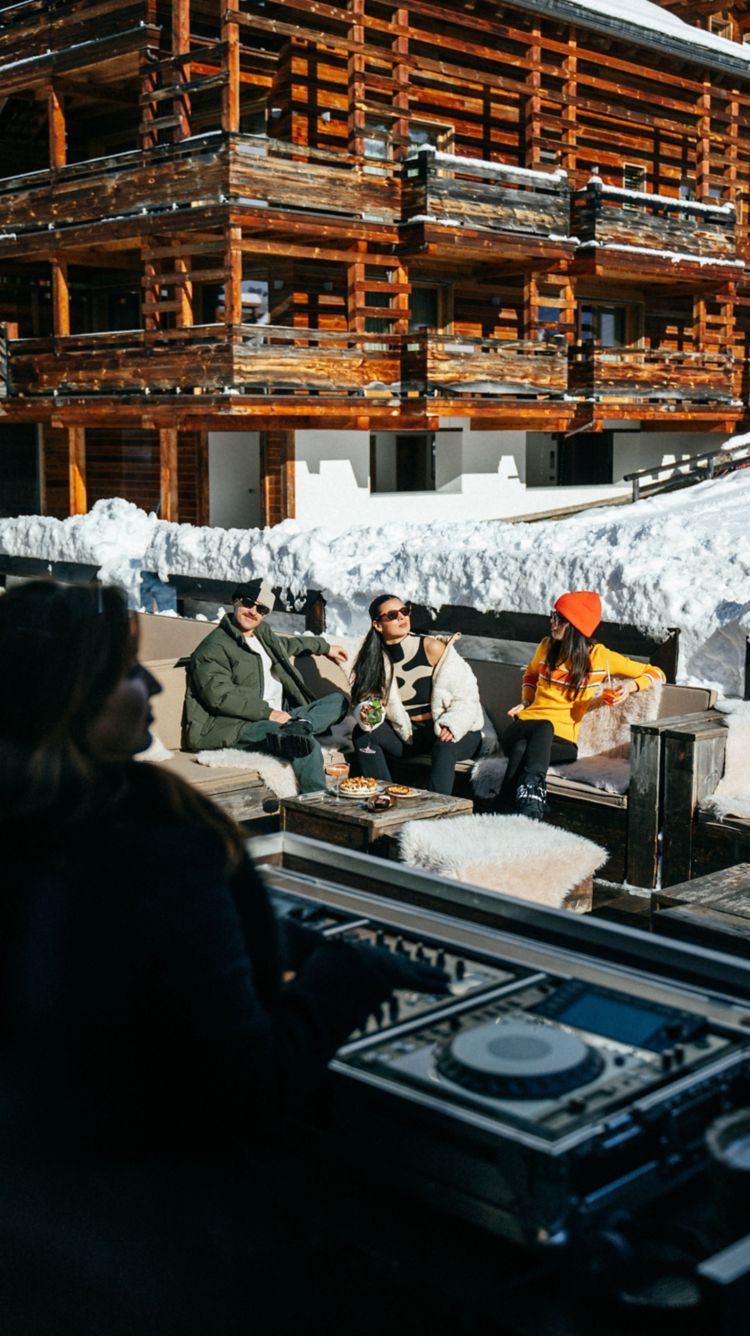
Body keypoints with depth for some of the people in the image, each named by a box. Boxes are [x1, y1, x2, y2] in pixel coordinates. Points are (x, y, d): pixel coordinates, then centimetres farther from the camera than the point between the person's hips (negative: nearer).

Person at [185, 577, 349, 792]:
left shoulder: (262, 632, 21)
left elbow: (285, 644, 44)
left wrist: (325, 647, 50)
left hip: (278, 715, 10)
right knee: (307, 744, -32)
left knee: (338, 701, 1)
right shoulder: (213, 648, -7)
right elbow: (220, 696, -19)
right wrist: (268, 713, -22)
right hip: (235, 726, -10)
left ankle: (297, 726, -28)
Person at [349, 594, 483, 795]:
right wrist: (366, 715, -20)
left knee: (444, 747, -37)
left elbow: (466, 695, -12)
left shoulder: (432, 647, -12)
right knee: (362, 733, -16)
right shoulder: (374, 659, 0)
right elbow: (368, 701, 4)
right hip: (409, 736, 4)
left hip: (456, 735, -4)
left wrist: (452, 726, -28)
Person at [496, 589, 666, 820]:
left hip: (561, 741, -2)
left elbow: (656, 673, 9)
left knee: (522, 749, -39)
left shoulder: (600, 657, 2)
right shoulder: (547, 647, 12)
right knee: (543, 726, -37)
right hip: (525, 726, 2)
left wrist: (632, 685, -11)